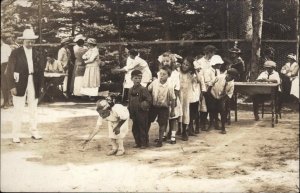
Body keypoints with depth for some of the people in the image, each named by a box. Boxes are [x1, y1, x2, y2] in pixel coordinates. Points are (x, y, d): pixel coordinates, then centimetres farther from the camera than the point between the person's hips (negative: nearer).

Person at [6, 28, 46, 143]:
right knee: (18, 111, -2)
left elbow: (41, 70, 10)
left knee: (33, 109, 11)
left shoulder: (38, 53, 6)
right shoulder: (16, 53, -3)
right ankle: (16, 135, 5)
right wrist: (12, 86, -11)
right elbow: (10, 70, -4)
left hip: (34, 83, 3)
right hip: (20, 84, -3)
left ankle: (34, 131, 21)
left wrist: (41, 85, 6)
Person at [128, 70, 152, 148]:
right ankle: (138, 143, 24)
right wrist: (130, 112, 14)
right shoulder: (130, 90, 8)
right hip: (134, 112, 6)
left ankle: (144, 143, 11)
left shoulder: (143, 89, -12)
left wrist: (144, 106, -14)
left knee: (142, 128, 0)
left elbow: (149, 99, -13)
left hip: (142, 112, -6)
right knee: (135, 129, 12)